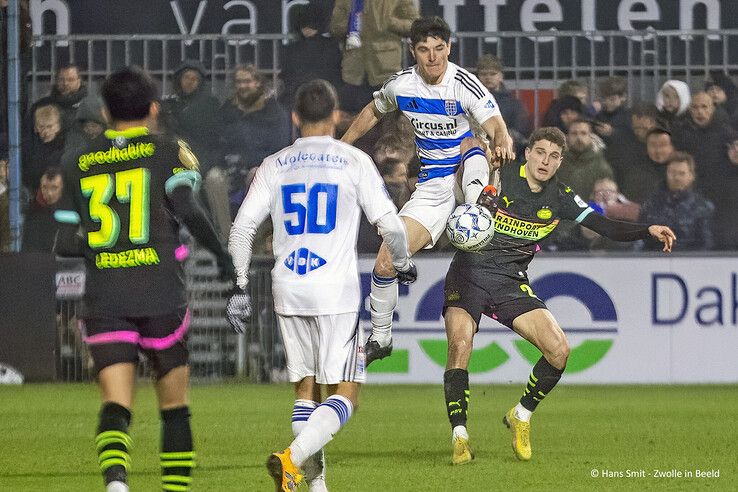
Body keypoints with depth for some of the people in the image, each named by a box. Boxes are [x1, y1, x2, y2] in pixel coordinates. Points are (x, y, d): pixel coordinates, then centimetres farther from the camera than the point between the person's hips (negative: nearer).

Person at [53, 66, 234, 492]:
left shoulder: (80, 165, 11)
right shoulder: (169, 152, 2)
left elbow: (66, 245, 9)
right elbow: (186, 208, -14)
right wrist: (222, 253, -1)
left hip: (104, 299, 2)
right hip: (162, 297, -2)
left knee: (115, 406, -6)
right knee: (175, 407, 13)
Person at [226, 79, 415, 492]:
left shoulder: (274, 166, 7)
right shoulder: (354, 162, -2)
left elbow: (242, 229, 3)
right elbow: (389, 223, -4)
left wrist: (241, 287, 10)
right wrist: (403, 264, 14)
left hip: (288, 291, 4)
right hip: (337, 292, -4)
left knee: (305, 390, 14)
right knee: (345, 395, -3)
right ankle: (293, 458, -24)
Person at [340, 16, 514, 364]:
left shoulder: (464, 85, -18)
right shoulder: (400, 85, -4)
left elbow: (496, 126, -32)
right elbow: (373, 112, 19)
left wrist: (502, 143, -55)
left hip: (467, 176, -4)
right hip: (431, 189, 4)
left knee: (470, 145, -37)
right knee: (385, 262, -3)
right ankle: (380, 338, 15)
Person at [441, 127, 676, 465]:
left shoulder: (559, 198, 4)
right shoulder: (498, 177, -7)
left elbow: (606, 227, 3)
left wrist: (649, 231, -11)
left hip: (511, 283, 4)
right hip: (471, 271, -4)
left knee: (559, 350, -12)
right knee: (460, 345, -26)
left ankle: (521, 416, 13)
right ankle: (459, 437, -19)